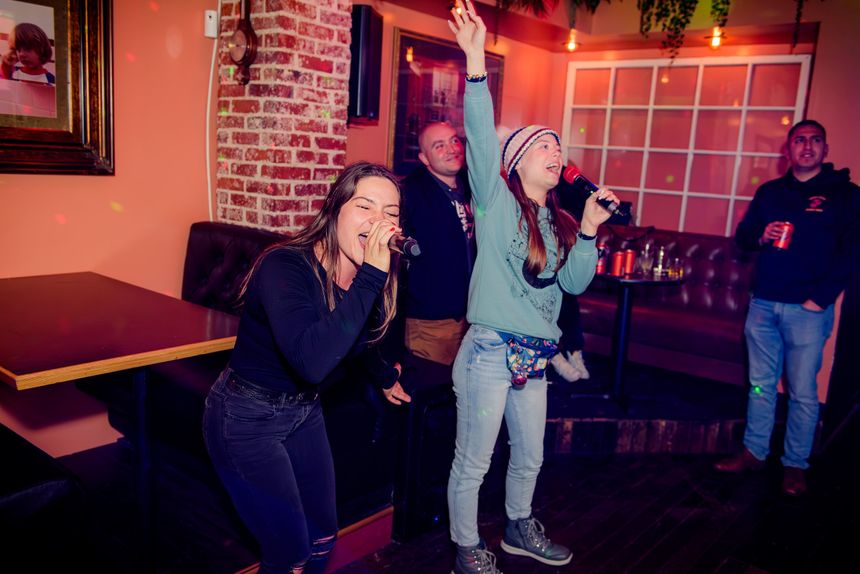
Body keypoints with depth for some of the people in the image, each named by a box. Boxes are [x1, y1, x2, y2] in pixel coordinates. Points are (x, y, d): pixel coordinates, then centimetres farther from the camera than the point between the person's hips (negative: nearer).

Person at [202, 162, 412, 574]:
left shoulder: (372, 276, -6)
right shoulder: (286, 266, -28)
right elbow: (312, 361, -45)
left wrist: (385, 376, 34)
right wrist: (370, 277, -40)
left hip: (305, 410, 7)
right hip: (247, 417, -7)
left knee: (323, 538, 18)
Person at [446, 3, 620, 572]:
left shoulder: (558, 221, 10)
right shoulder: (497, 203, -8)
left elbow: (576, 282, 4)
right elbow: (482, 138, -22)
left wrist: (588, 230, -9)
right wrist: (476, 62, -33)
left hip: (535, 355, 7)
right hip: (491, 351, -6)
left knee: (530, 456, 22)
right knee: (473, 462, 7)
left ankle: (519, 528, 46)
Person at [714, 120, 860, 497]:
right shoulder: (769, 191, 13)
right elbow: (742, 235, 16)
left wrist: (821, 297, -14)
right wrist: (760, 236, -7)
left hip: (808, 310, -4)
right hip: (763, 305, 4)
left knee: (803, 392, 2)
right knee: (760, 384, 11)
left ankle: (796, 465, 15)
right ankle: (753, 453, 22)